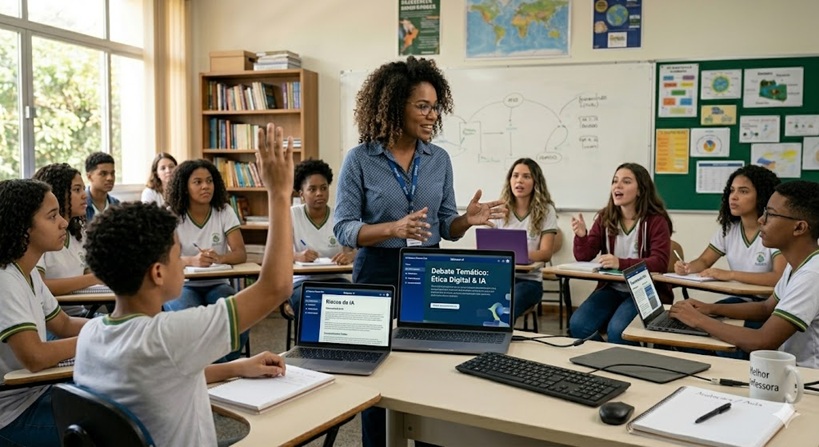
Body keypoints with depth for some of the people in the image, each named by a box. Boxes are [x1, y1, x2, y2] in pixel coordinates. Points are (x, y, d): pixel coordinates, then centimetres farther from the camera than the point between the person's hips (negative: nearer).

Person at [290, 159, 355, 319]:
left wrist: (350, 256, -30)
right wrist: (297, 256, -32)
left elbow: (357, 250, -3)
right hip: (302, 281, -2)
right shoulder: (291, 215, 0)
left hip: (334, 280, 2)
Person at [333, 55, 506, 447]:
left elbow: (445, 226, 7)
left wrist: (467, 220, -15)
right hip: (378, 275, -3)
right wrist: (394, 229, -27)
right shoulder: (360, 159, -8)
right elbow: (343, 228, -11)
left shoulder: (440, 159, 3)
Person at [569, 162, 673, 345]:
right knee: (578, 325, -20)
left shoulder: (656, 220, -8)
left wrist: (621, 263, -31)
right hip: (611, 289, 4)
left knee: (617, 330, -30)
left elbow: (660, 263, -19)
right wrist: (581, 236, -19)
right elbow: (584, 257, 3)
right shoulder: (605, 217, 5)